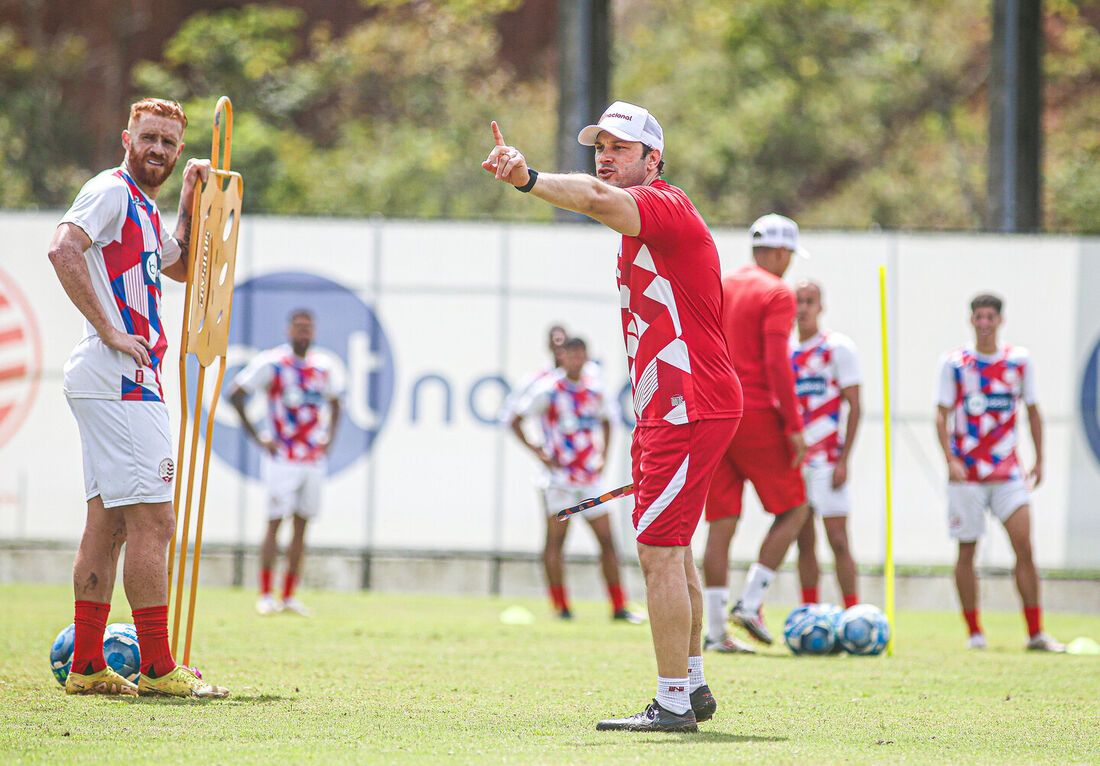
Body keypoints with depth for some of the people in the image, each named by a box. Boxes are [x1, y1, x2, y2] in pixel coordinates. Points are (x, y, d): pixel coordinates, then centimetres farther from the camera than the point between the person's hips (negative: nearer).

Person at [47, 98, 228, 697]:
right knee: (152, 520, -10)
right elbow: (63, 249, -24)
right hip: (120, 379, -10)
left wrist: (189, 202, 23)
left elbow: (180, 267, 36)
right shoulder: (111, 192, -8)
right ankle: (157, 667, -9)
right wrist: (111, 331, -23)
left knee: (108, 523, 10)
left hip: (127, 381, 10)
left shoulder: (145, 209, 21)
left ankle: (87, 666, 12)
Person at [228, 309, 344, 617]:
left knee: (301, 526, 6)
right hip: (283, 460, -5)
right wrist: (257, 438, -8)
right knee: (275, 522, -8)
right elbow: (235, 394, -8)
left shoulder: (322, 367, 9)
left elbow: (334, 402, 27)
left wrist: (329, 437, 13)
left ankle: (289, 595, 11)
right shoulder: (272, 363, -8)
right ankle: (265, 595, -4)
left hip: (313, 460, 6)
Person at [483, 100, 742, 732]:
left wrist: (528, 179, -53)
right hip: (667, 413, 11)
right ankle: (693, 686, 31)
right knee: (670, 552, 19)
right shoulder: (639, 223, 19)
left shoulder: (663, 205, -13)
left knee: (659, 551, -12)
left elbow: (598, 199, -36)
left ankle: (674, 703, -10)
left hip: (692, 411, -11)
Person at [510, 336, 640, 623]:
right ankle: (561, 606, -3)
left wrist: (603, 454, 15)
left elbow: (605, 421, 27)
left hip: (590, 477, 5)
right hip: (560, 475, -5)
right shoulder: (549, 389, -6)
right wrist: (537, 451, -10)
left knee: (607, 539, 2)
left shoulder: (595, 389, 9)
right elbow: (516, 421, -4)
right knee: (556, 537, -7)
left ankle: (618, 607, 6)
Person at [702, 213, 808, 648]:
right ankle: (750, 603, -5)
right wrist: (793, 424, -14)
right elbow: (777, 362, -16)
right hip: (756, 414, -6)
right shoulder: (777, 294, -6)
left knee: (721, 523, 7)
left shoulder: (718, 289, 15)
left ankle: (715, 629, 2)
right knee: (793, 511, 7)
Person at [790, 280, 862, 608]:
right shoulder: (785, 351, 13)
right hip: (793, 458, 5)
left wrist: (843, 460, -13)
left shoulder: (838, 348, -3)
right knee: (804, 542, 5)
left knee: (838, 540, -9)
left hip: (827, 457, -5)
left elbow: (854, 407, -6)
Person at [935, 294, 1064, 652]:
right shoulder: (954, 363, 0)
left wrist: (1039, 460, 11)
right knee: (967, 552, 1)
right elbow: (943, 415, -1)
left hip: (1008, 471, 1)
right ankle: (974, 632, 12)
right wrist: (950, 459, -14)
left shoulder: (1019, 360, 6)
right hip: (966, 473, -1)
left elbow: (1032, 410, 15)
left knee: (1024, 545, -10)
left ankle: (1035, 633, -6)